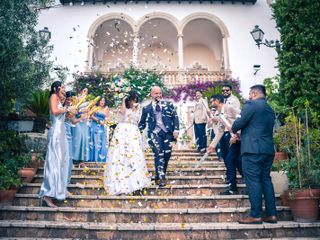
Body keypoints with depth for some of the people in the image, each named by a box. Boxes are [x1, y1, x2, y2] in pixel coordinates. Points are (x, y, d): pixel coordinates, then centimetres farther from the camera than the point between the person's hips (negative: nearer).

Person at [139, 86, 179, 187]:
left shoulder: (168, 105, 10)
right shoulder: (146, 108, 9)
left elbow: (175, 117, 7)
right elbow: (142, 123, 15)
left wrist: (176, 129, -4)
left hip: (167, 132, 2)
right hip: (155, 133, -2)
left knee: (167, 154, 1)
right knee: (159, 154, -12)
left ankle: (161, 174, 20)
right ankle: (160, 177, -6)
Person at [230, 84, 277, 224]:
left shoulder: (251, 105, -7)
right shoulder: (270, 109, 19)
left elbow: (239, 123, -12)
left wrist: (233, 129, 10)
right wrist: (241, 134, 26)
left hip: (253, 149, -8)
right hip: (268, 149, 8)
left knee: (253, 181, -5)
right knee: (266, 179, 12)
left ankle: (256, 215, -3)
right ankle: (271, 214, 14)